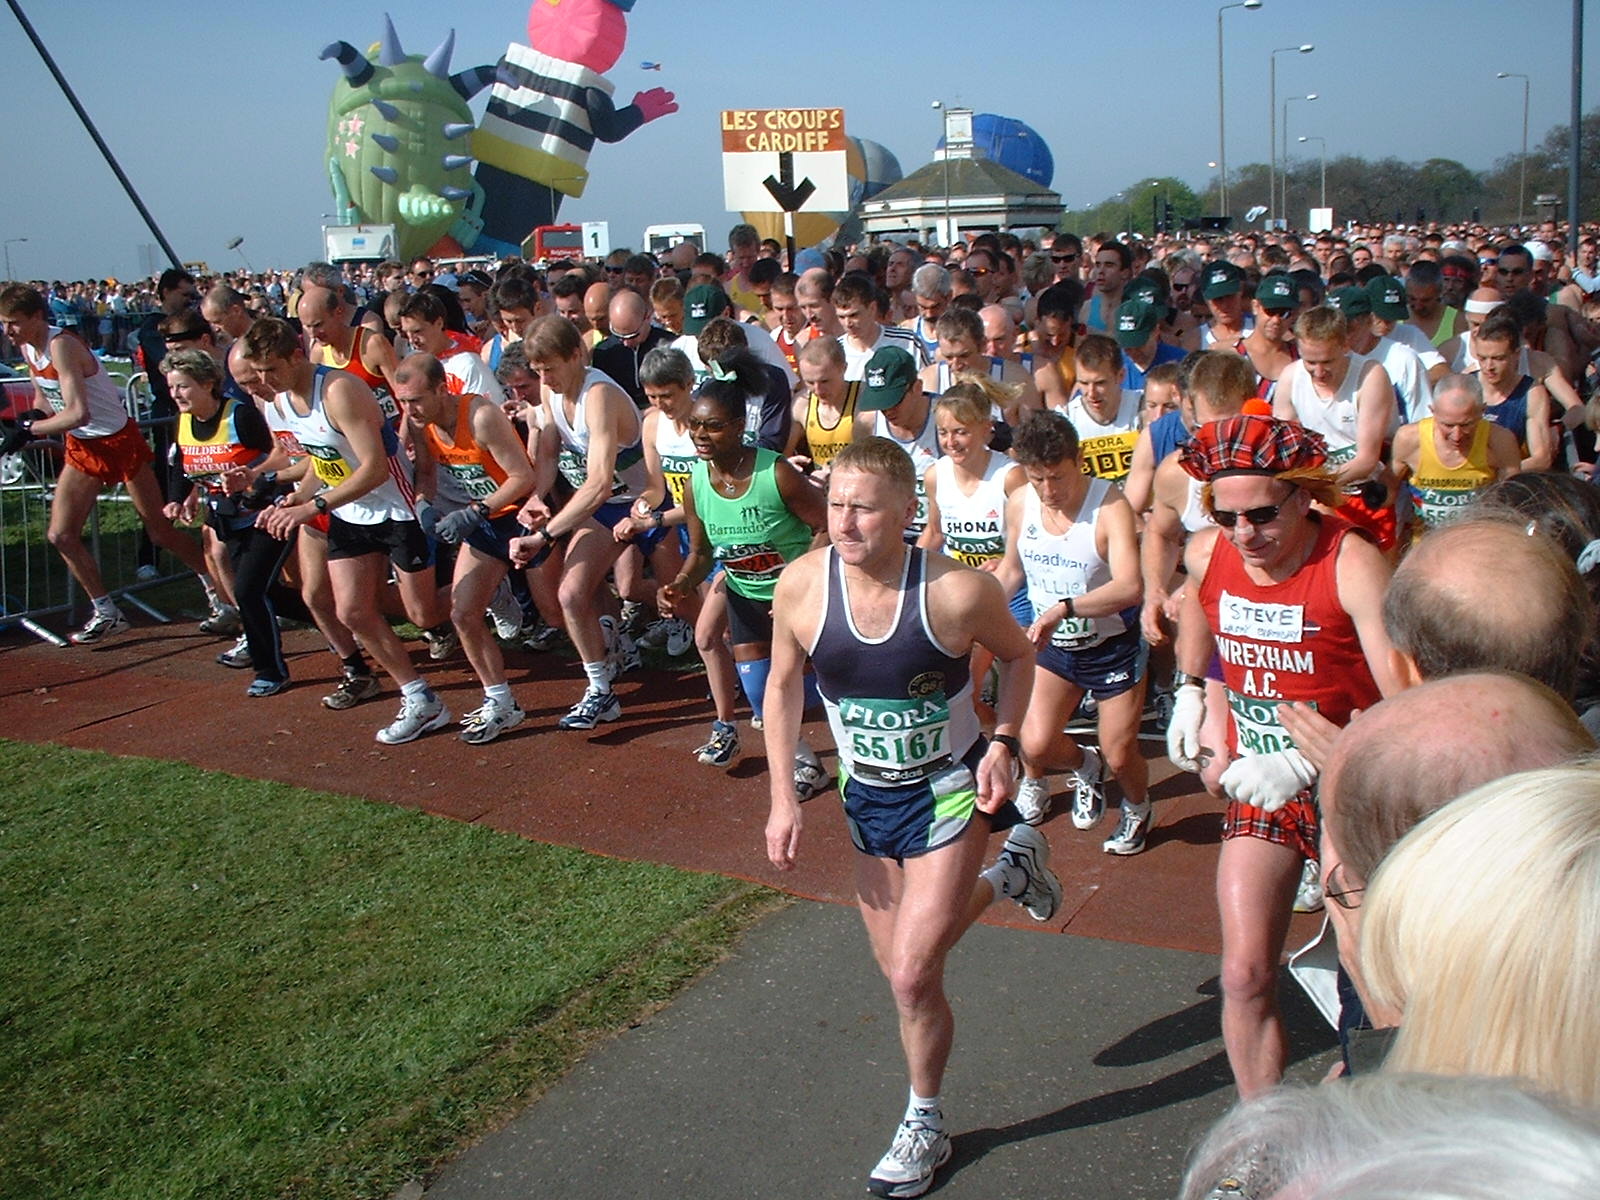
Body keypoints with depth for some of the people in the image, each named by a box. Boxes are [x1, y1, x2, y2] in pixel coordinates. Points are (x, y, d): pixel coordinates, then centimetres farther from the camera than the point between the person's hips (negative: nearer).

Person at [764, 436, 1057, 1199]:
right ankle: (1006, 872, 42)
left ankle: (925, 1126, 21)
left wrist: (1003, 744, -15)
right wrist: (783, 797, -5)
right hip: (866, 795, 4)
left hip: (950, 789, -4)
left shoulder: (956, 591, -26)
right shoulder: (802, 584, -18)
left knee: (913, 974, -8)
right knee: (900, 967, 15)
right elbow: (783, 685, -1)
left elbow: (1016, 654, -3)